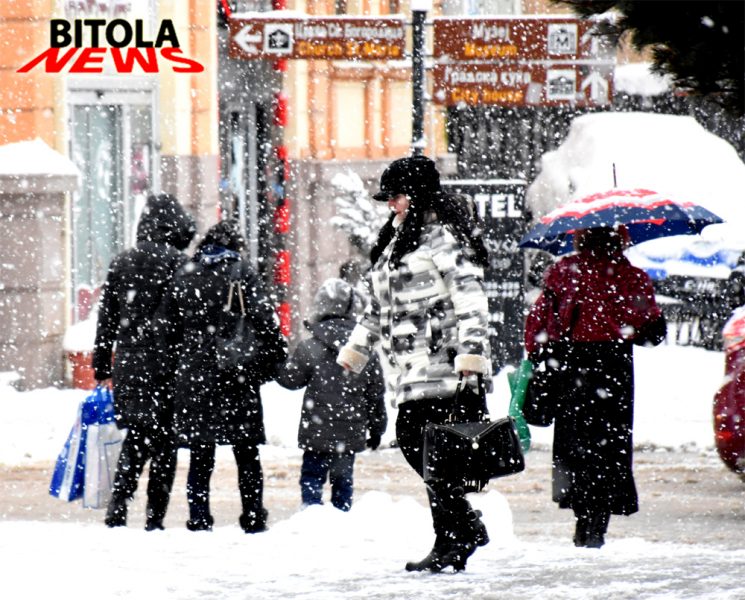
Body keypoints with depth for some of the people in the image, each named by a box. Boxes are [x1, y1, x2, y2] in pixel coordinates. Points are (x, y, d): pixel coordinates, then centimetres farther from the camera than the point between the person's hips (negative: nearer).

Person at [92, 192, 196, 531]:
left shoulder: (121, 263, 8)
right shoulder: (179, 263, -7)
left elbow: (106, 320, 12)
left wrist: (101, 368, 18)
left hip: (127, 364, 4)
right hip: (165, 364, -4)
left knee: (135, 438, 16)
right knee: (163, 442, 3)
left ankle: (117, 509, 3)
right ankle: (155, 519, 0)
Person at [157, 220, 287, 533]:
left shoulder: (183, 277, 7)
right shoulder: (241, 273, -3)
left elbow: (168, 330, 10)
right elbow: (264, 322, -9)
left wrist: (177, 369, 16)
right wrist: (276, 358, 0)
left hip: (192, 379, 2)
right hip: (237, 378, -2)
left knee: (200, 456, 6)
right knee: (247, 455, 6)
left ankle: (199, 520, 2)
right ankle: (253, 520, 4)